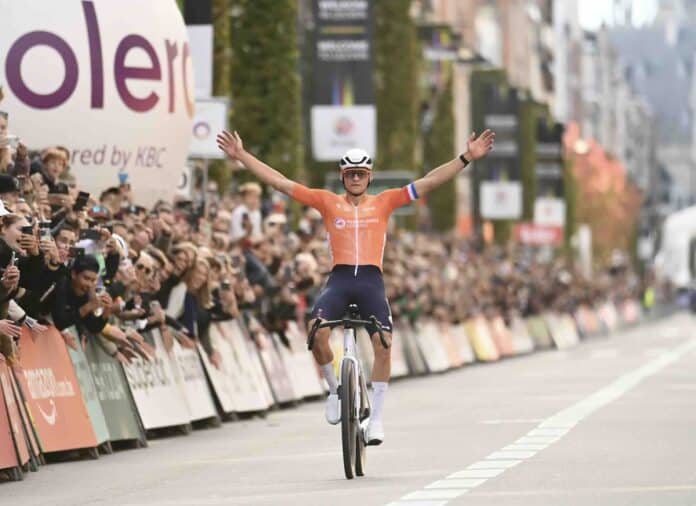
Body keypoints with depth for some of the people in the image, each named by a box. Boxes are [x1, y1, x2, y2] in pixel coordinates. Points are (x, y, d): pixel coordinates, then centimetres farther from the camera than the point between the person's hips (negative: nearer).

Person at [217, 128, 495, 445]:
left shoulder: (384, 202, 12)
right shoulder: (327, 202, 12)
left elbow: (429, 182, 8)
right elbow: (280, 182, 11)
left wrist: (467, 158, 1)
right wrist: (241, 156, 7)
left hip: (371, 280, 0)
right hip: (339, 278, 0)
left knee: (383, 345, -17)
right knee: (317, 332, -26)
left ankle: (375, 417, -4)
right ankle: (335, 390, 1)